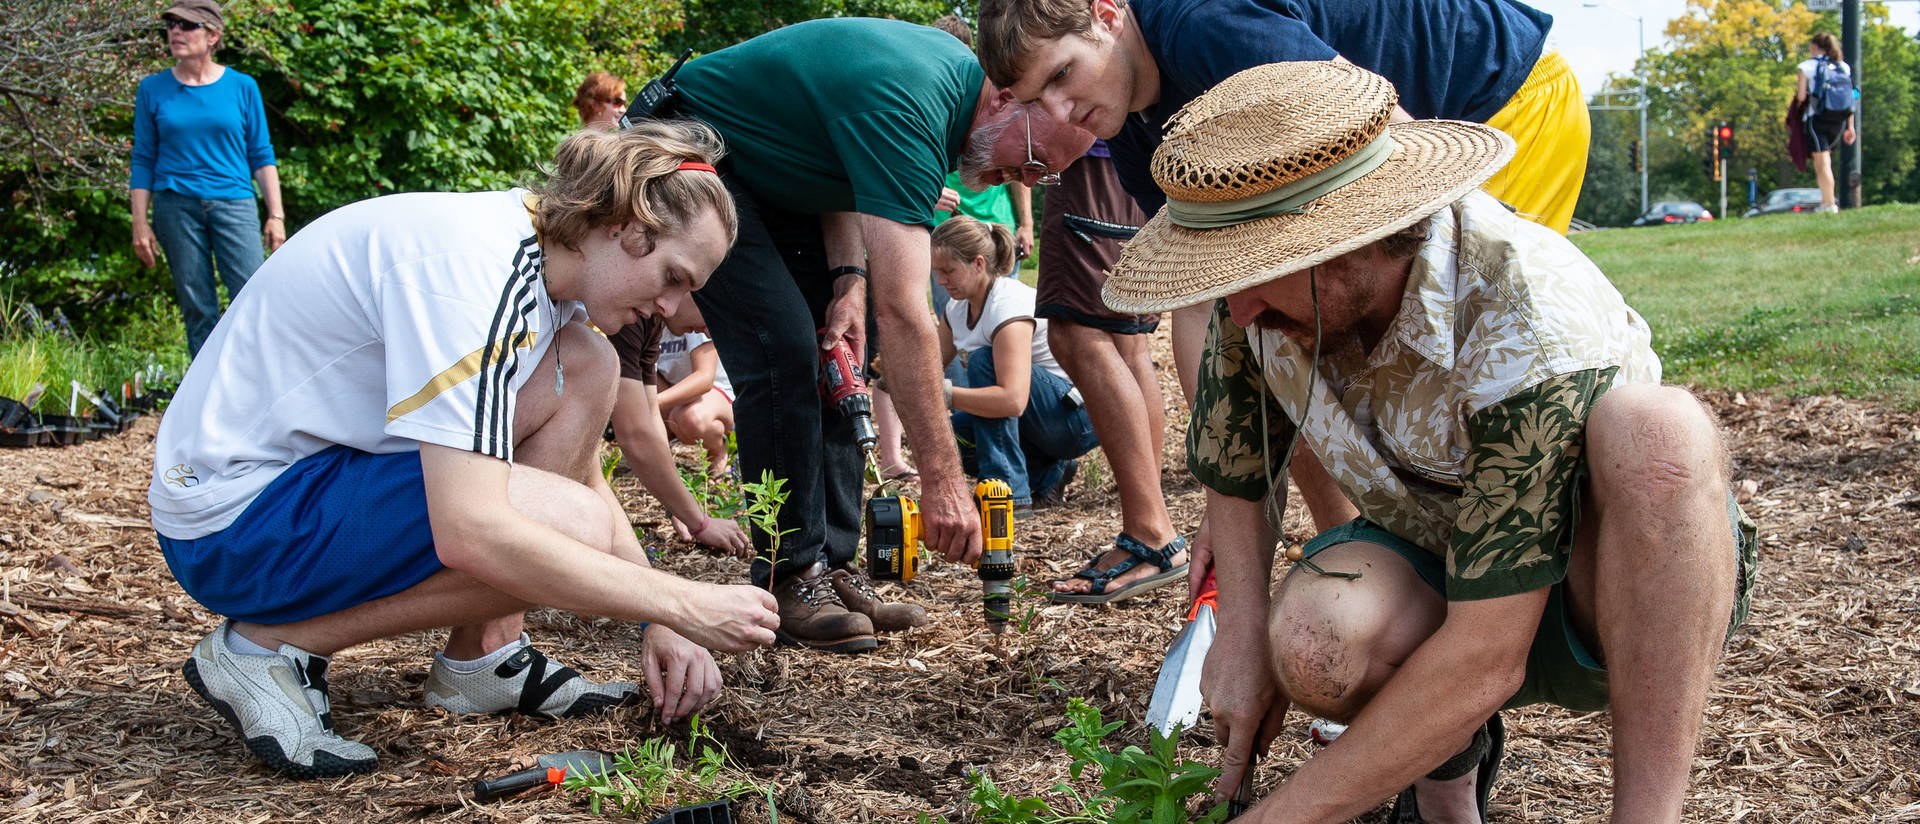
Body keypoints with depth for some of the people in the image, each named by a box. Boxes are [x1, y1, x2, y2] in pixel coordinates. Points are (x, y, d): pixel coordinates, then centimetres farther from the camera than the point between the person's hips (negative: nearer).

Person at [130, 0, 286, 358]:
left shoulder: (242, 87, 6)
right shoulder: (153, 89, 7)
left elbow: (261, 156, 8)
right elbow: (143, 161, 9)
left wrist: (276, 214, 2)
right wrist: (140, 222, 2)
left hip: (234, 202, -1)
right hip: (176, 205, 1)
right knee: (196, 307, 2)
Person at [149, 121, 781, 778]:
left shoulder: (545, 264, 3)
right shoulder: (468, 261, -27)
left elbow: (583, 478, 12)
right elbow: (469, 534, -34)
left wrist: (656, 625, 0)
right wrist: (680, 605, -27)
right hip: (233, 518, -9)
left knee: (585, 368, -1)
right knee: (572, 526, -25)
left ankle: (484, 654, 3)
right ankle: (267, 646, -9)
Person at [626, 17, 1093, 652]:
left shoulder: (954, 66, -5)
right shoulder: (908, 106, -34)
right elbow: (903, 310, -39)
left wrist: (848, 277, -9)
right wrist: (941, 478, -37)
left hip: (770, 172, 10)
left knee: (839, 350, 2)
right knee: (783, 350, -20)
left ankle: (832, 564, 4)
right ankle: (790, 577, -11)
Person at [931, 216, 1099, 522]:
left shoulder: (1010, 305, -28)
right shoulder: (957, 308, 0)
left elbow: (1012, 400, -40)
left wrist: (942, 393, -42)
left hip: (1080, 414, -8)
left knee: (984, 360, -28)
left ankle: (1009, 492, -26)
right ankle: (1049, 472, 8)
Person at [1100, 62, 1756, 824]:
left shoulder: (1529, 323, -33)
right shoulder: (1263, 302, -15)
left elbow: (1486, 657, -33)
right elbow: (1235, 474, 6)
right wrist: (1242, 639, -7)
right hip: (1434, 565, 4)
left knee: (1657, 429, -37)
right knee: (1314, 640, -32)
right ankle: (1451, 749, 2)